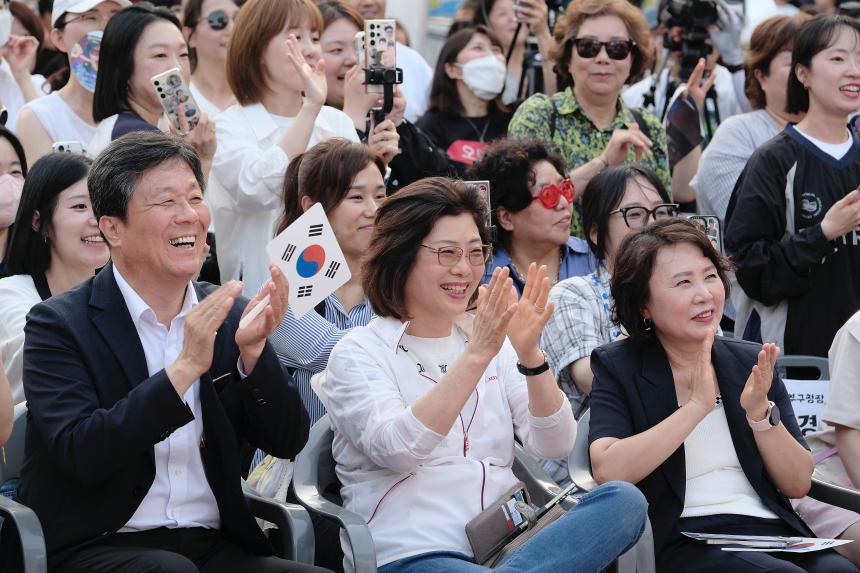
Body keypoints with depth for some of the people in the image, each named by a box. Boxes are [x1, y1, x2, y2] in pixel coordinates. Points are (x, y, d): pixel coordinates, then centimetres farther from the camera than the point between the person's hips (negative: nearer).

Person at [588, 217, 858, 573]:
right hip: (684, 542, -4)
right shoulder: (618, 367, 4)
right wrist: (697, 406, -14)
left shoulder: (751, 363, 15)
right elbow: (607, 472, -15)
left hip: (772, 530, 5)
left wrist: (760, 413, -6)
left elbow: (799, 484, 10)